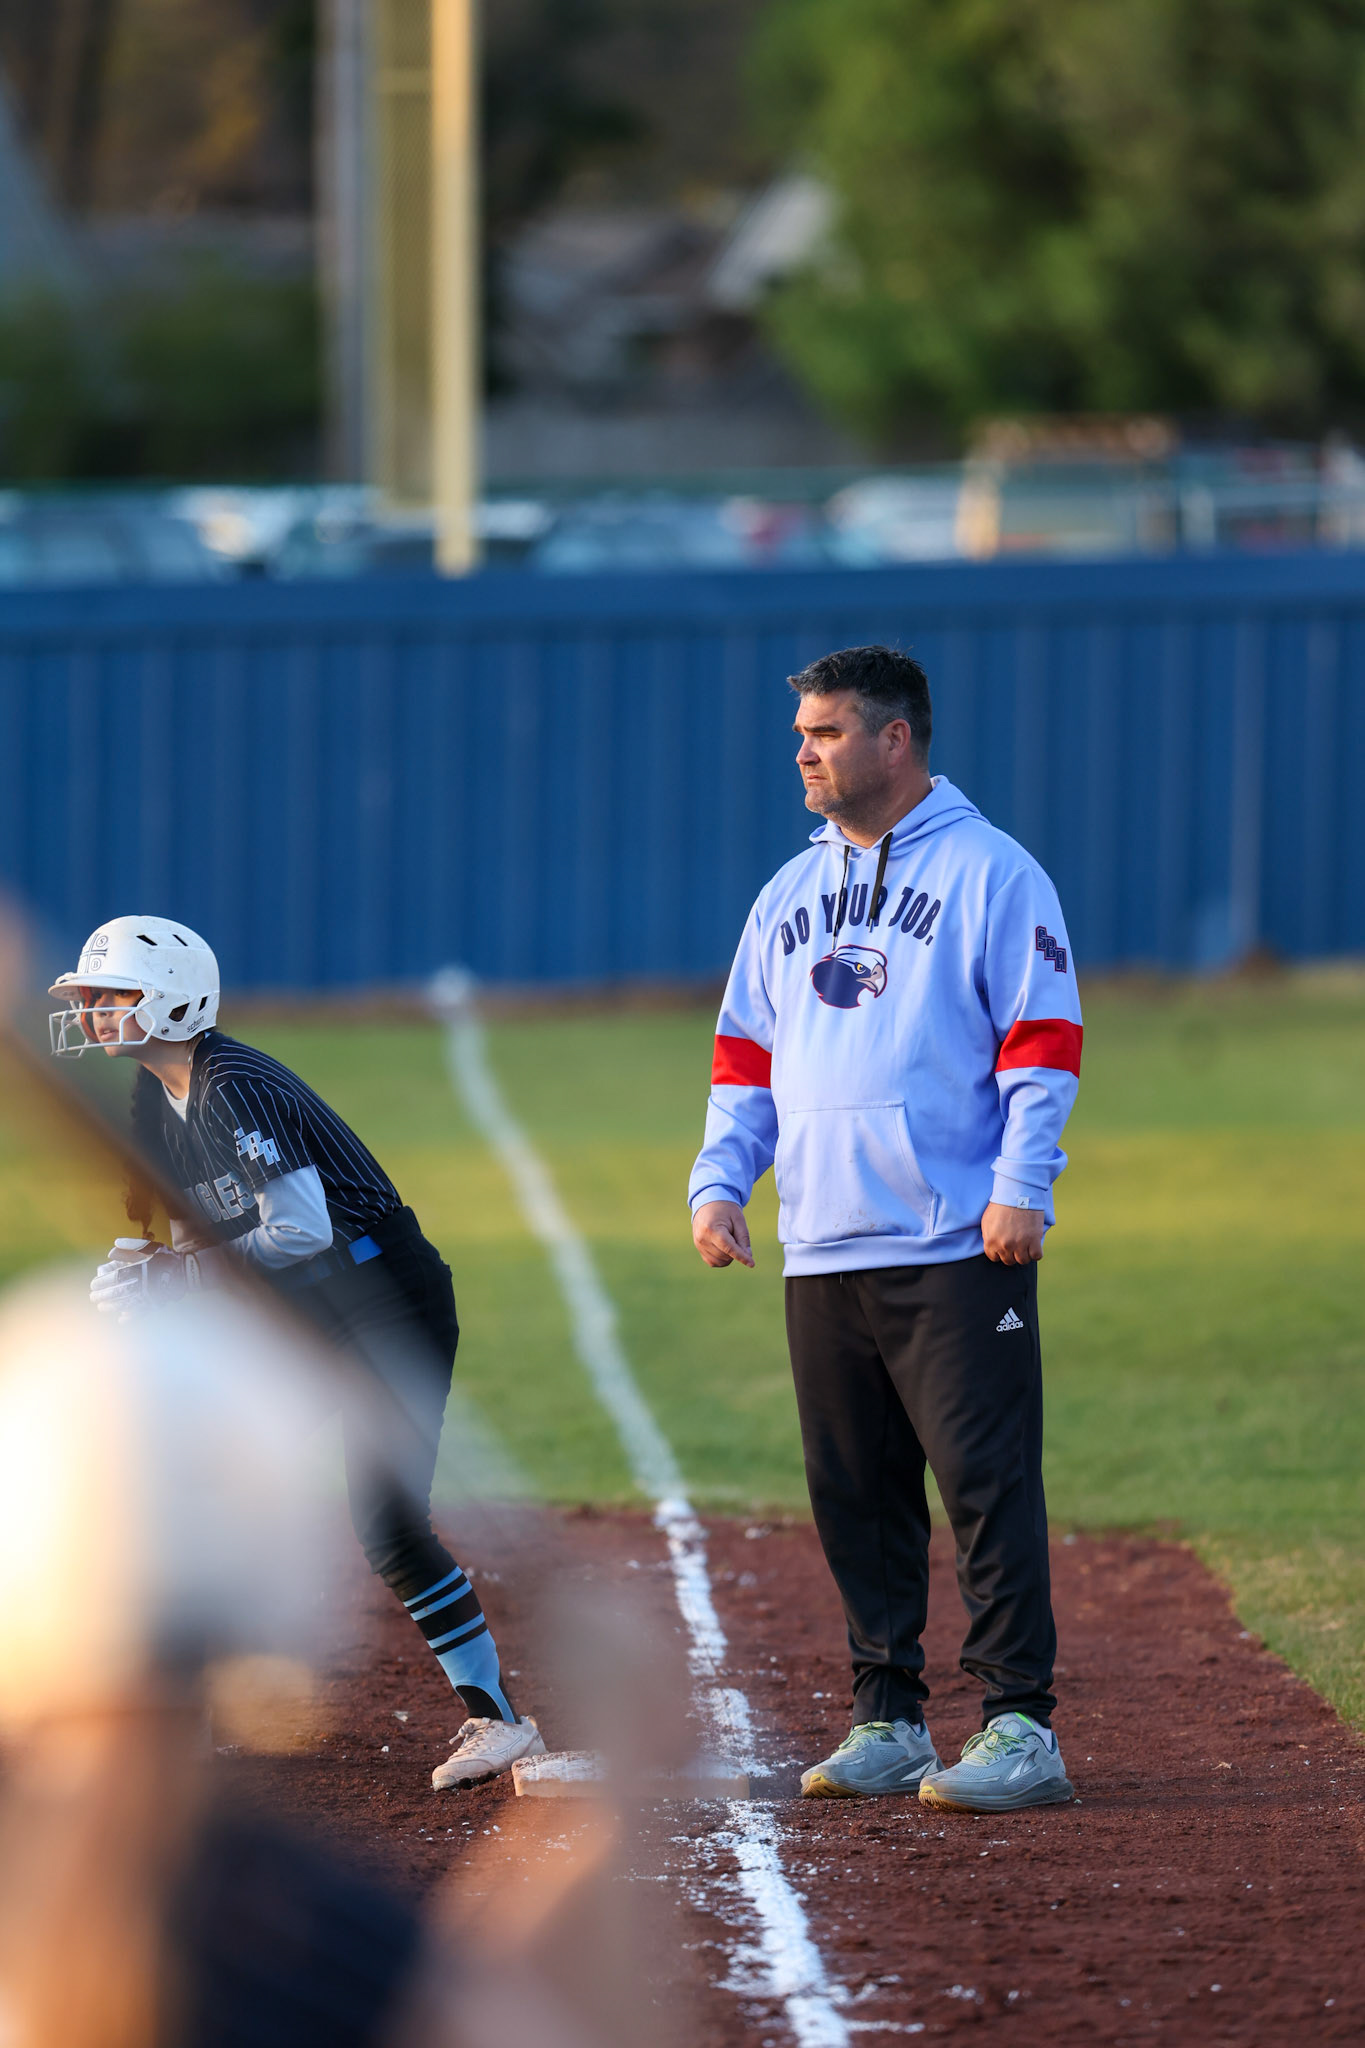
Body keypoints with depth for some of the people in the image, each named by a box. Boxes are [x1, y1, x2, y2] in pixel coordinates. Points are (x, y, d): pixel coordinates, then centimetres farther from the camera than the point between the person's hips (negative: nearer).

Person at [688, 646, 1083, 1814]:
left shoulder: (990, 874, -2)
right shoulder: (792, 894, 18)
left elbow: (1043, 1042, -7)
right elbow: (747, 1052, 20)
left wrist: (1021, 1187, -16)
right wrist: (720, 1179, 6)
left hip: (958, 1248, -7)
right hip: (822, 1253, 7)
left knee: (988, 1484, -10)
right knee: (856, 1496, 8)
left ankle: (1022, 1730, -10)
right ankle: (888, 1720, 15)